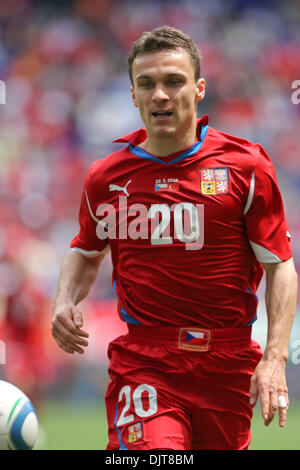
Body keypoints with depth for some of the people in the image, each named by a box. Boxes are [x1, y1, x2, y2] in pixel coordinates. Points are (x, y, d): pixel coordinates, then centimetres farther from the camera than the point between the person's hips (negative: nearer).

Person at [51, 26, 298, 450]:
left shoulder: (245, 165, 0)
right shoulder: (106, 177, 6)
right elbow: (86, 252, 25)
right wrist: (65, 302, 4)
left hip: (228, 366, 0)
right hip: (141, 362, 0)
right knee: (149, 449, -25)